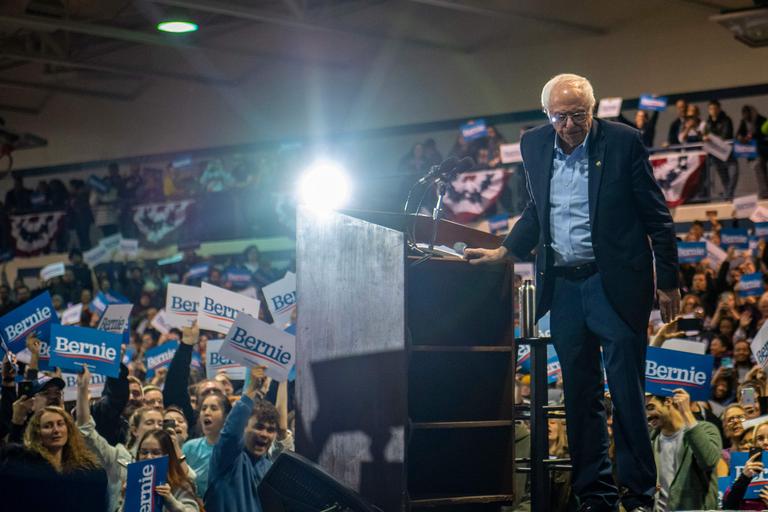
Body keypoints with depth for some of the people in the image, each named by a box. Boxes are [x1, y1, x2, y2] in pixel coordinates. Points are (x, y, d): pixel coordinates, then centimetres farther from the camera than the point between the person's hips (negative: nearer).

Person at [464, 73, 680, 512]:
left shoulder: (623, 141, -7)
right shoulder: (534, 145, 6)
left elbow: (656, 215, -3)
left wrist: (668, 283, -4)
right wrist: (504, 252, 10)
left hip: (615, 284, -4)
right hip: (563, 286, 5)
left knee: (627, 394, -4)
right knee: (581, 397, 8)